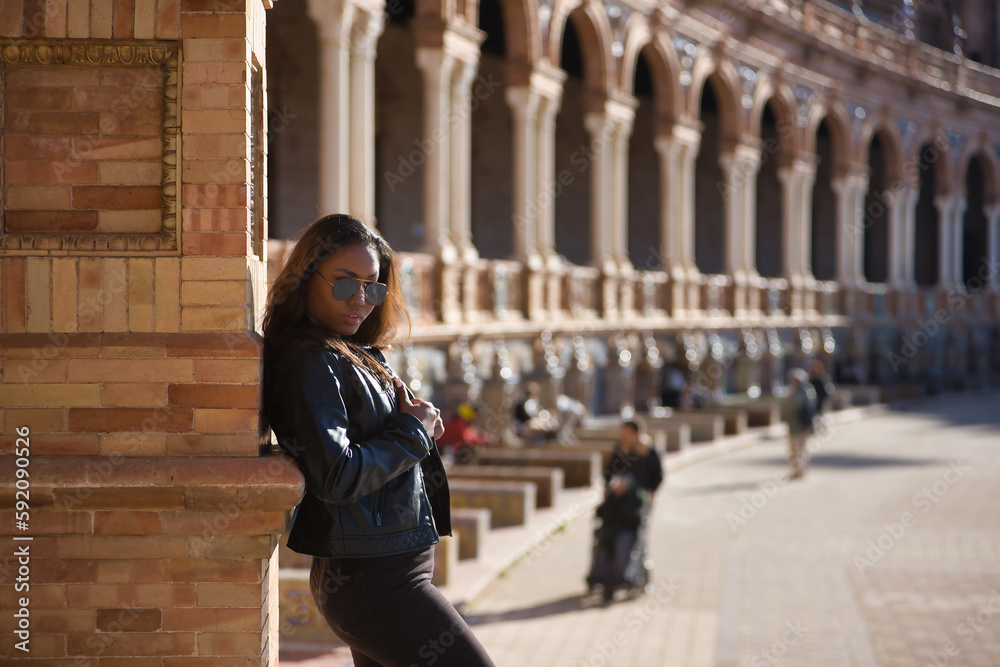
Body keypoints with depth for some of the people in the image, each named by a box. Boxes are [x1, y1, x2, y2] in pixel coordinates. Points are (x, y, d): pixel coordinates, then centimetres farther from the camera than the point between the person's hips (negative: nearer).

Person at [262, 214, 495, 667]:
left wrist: (419, 424, 1)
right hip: (372, 577, -10)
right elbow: (337, 476, -22)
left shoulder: (360, 357, 16)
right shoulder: (311, 361, -13)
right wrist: (412, 432, -10)